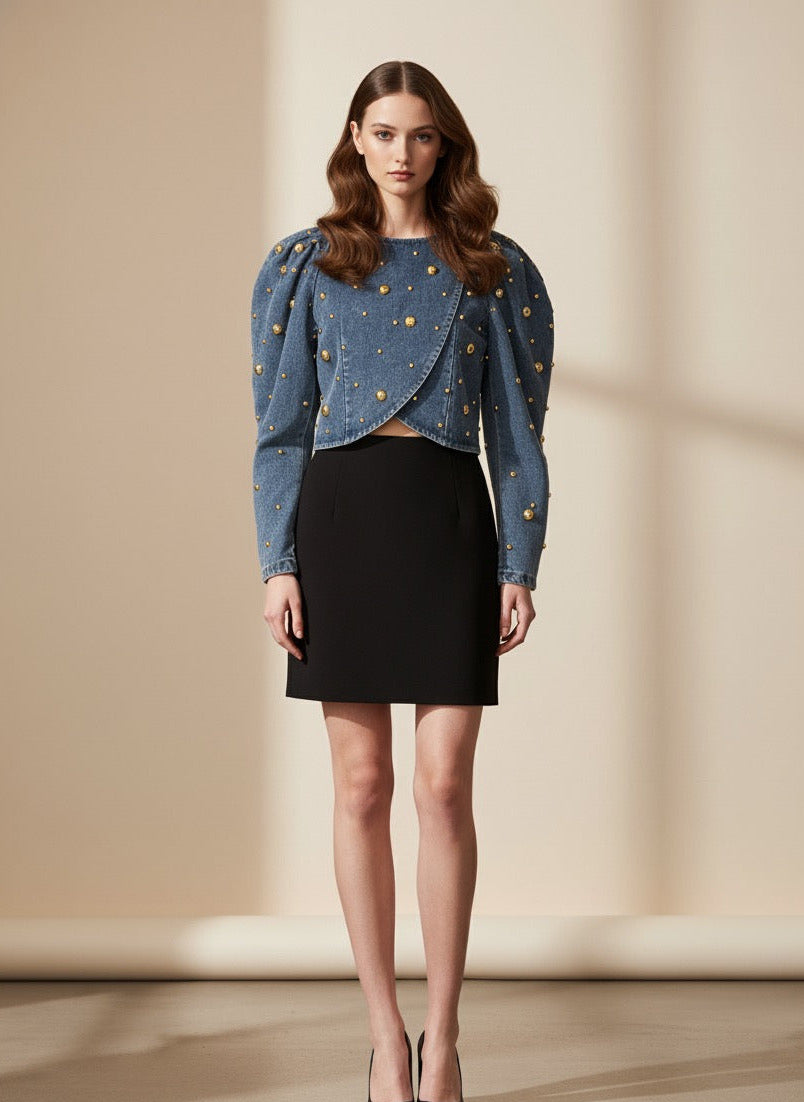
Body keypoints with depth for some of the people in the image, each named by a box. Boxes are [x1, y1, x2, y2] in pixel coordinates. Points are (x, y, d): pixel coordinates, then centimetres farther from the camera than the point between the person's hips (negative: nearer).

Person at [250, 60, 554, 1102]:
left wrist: (520, 569, -1)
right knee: (362, 788, 2)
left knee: (444, 786, -4)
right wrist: (279, 563, -2)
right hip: (340, 516, 1)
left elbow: (517, 431, 7)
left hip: (449, 517, 0)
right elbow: (279, 427, 7)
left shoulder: (494, 272, 8)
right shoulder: (306, 265, 9)